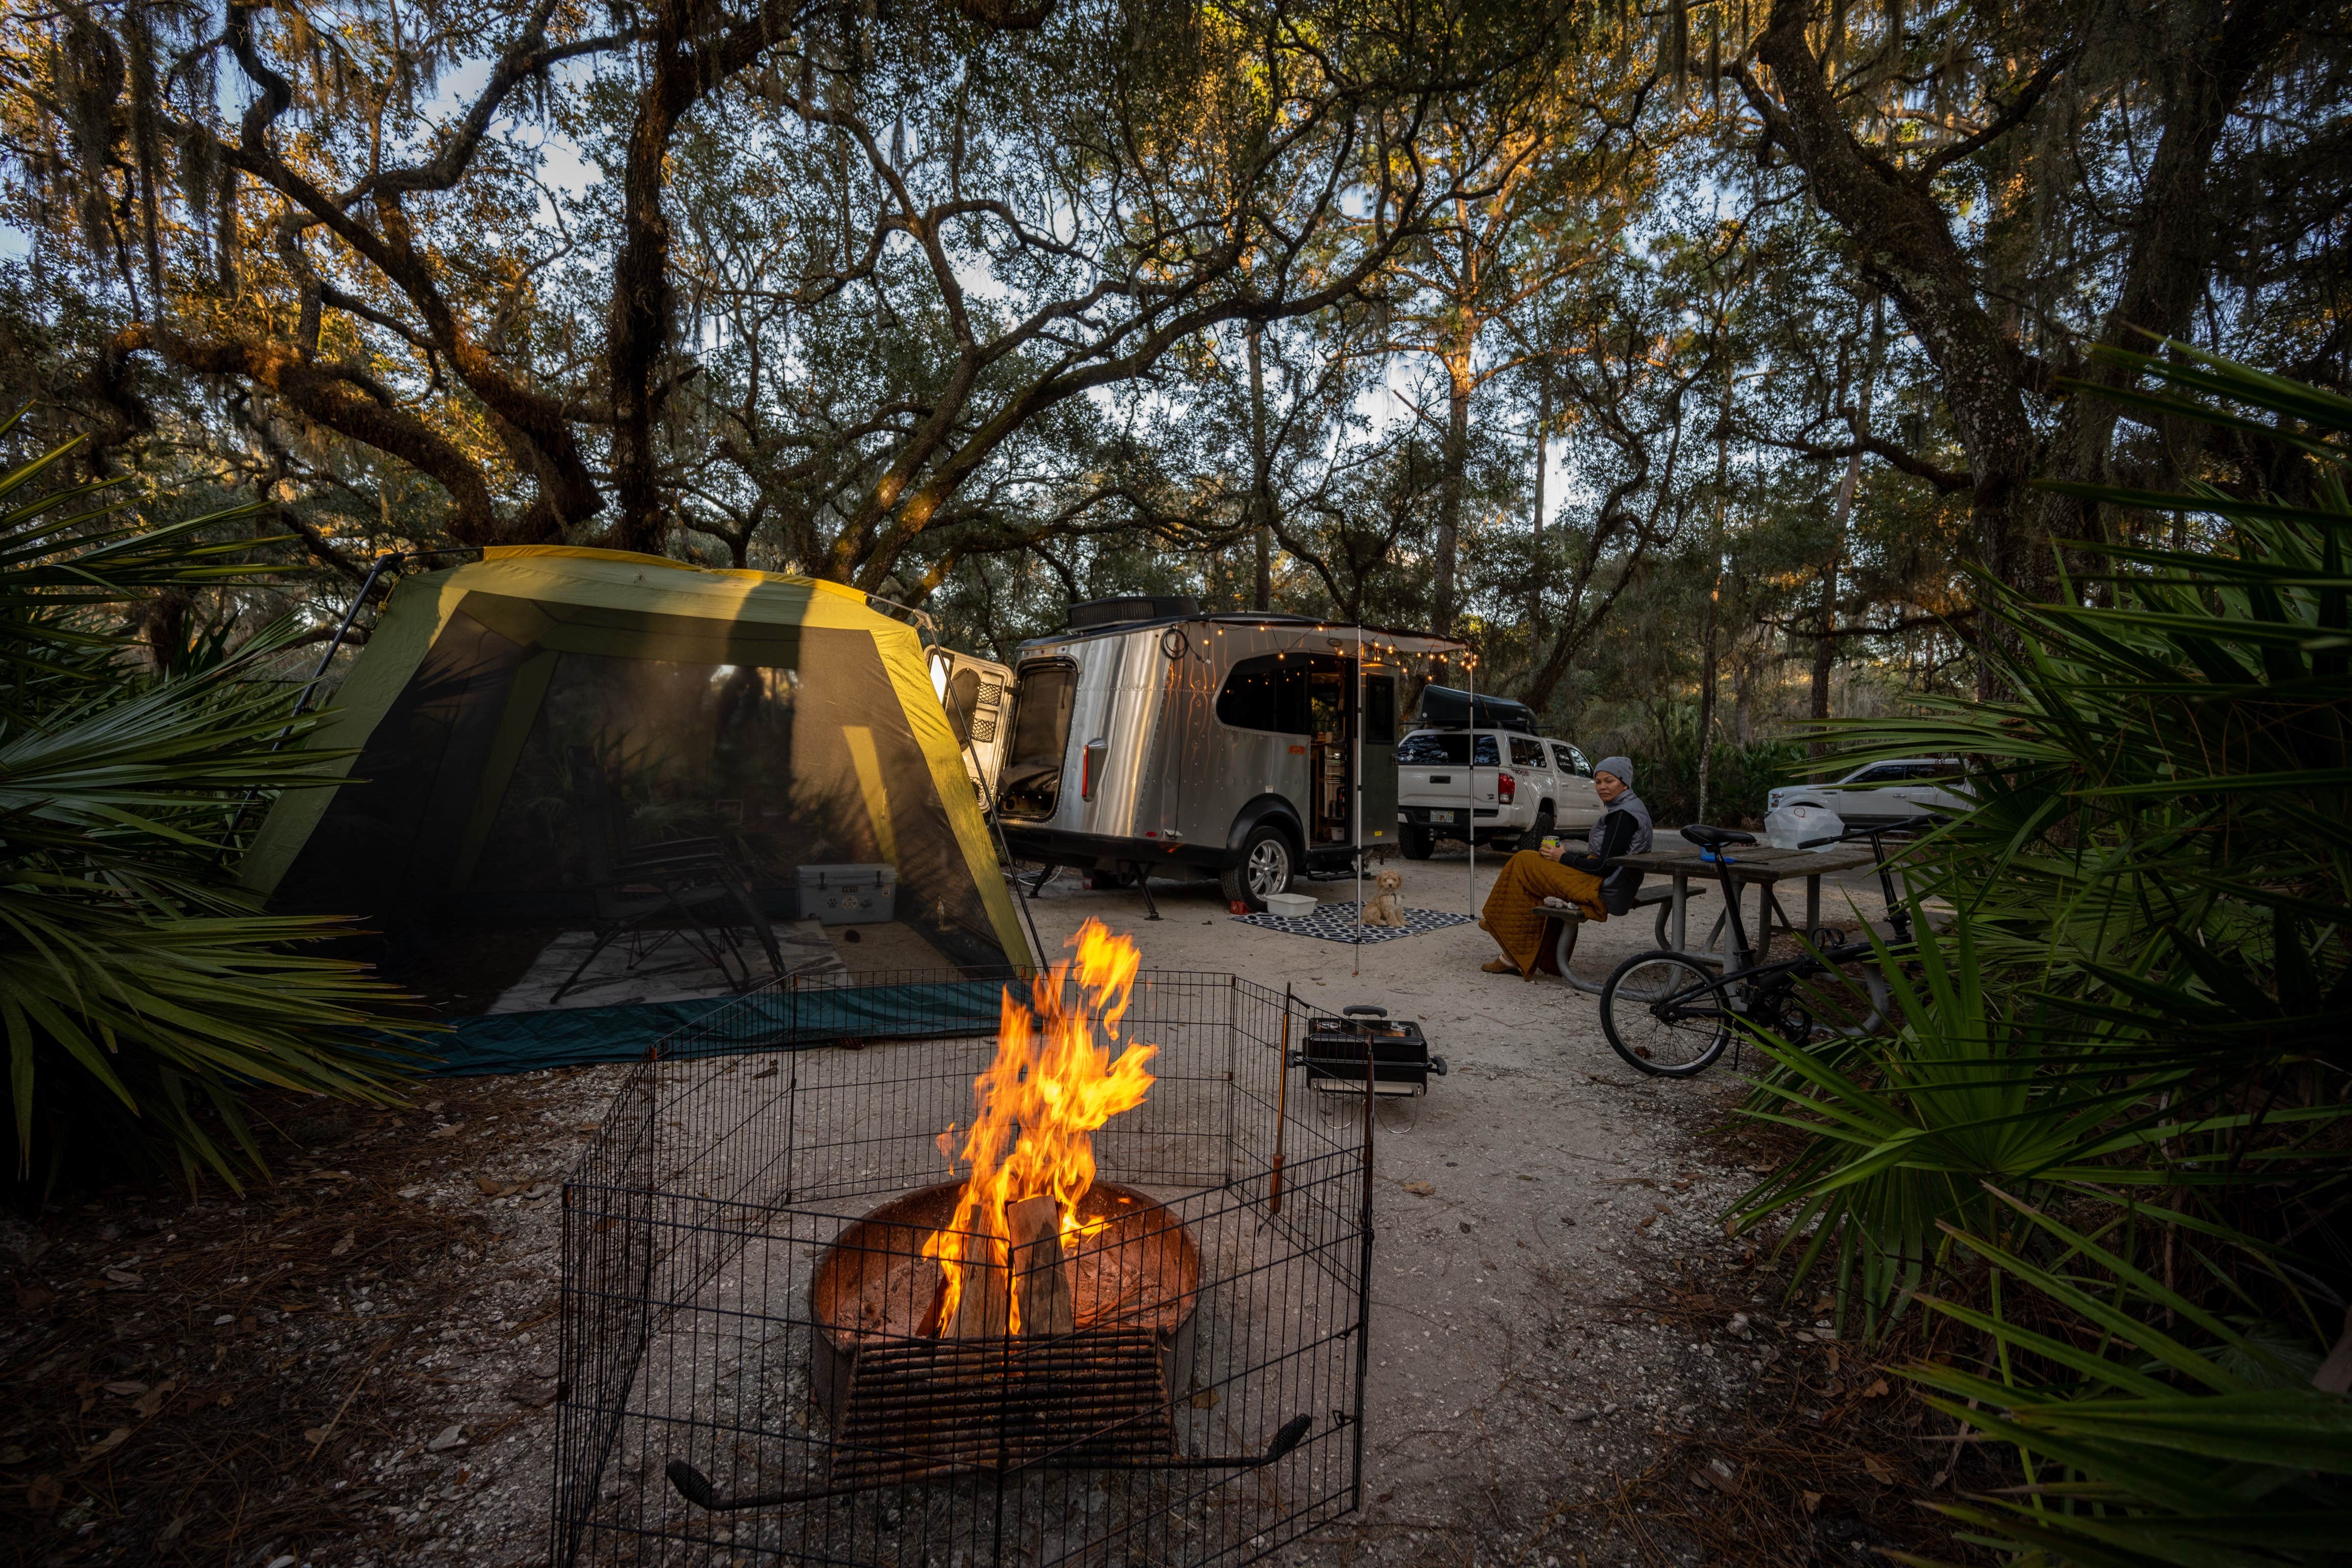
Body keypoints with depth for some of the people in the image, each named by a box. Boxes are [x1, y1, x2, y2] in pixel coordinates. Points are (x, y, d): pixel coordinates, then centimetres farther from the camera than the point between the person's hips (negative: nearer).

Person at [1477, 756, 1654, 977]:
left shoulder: (1624, 814, -17)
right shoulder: (1628, 807, 15)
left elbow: (1605, 866, -21)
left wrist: (1564, 858, -9)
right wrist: (1567, 850, 7)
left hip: (1604, 892, -11)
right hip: (1614, 889, 11)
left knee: (1524, 863, -5)